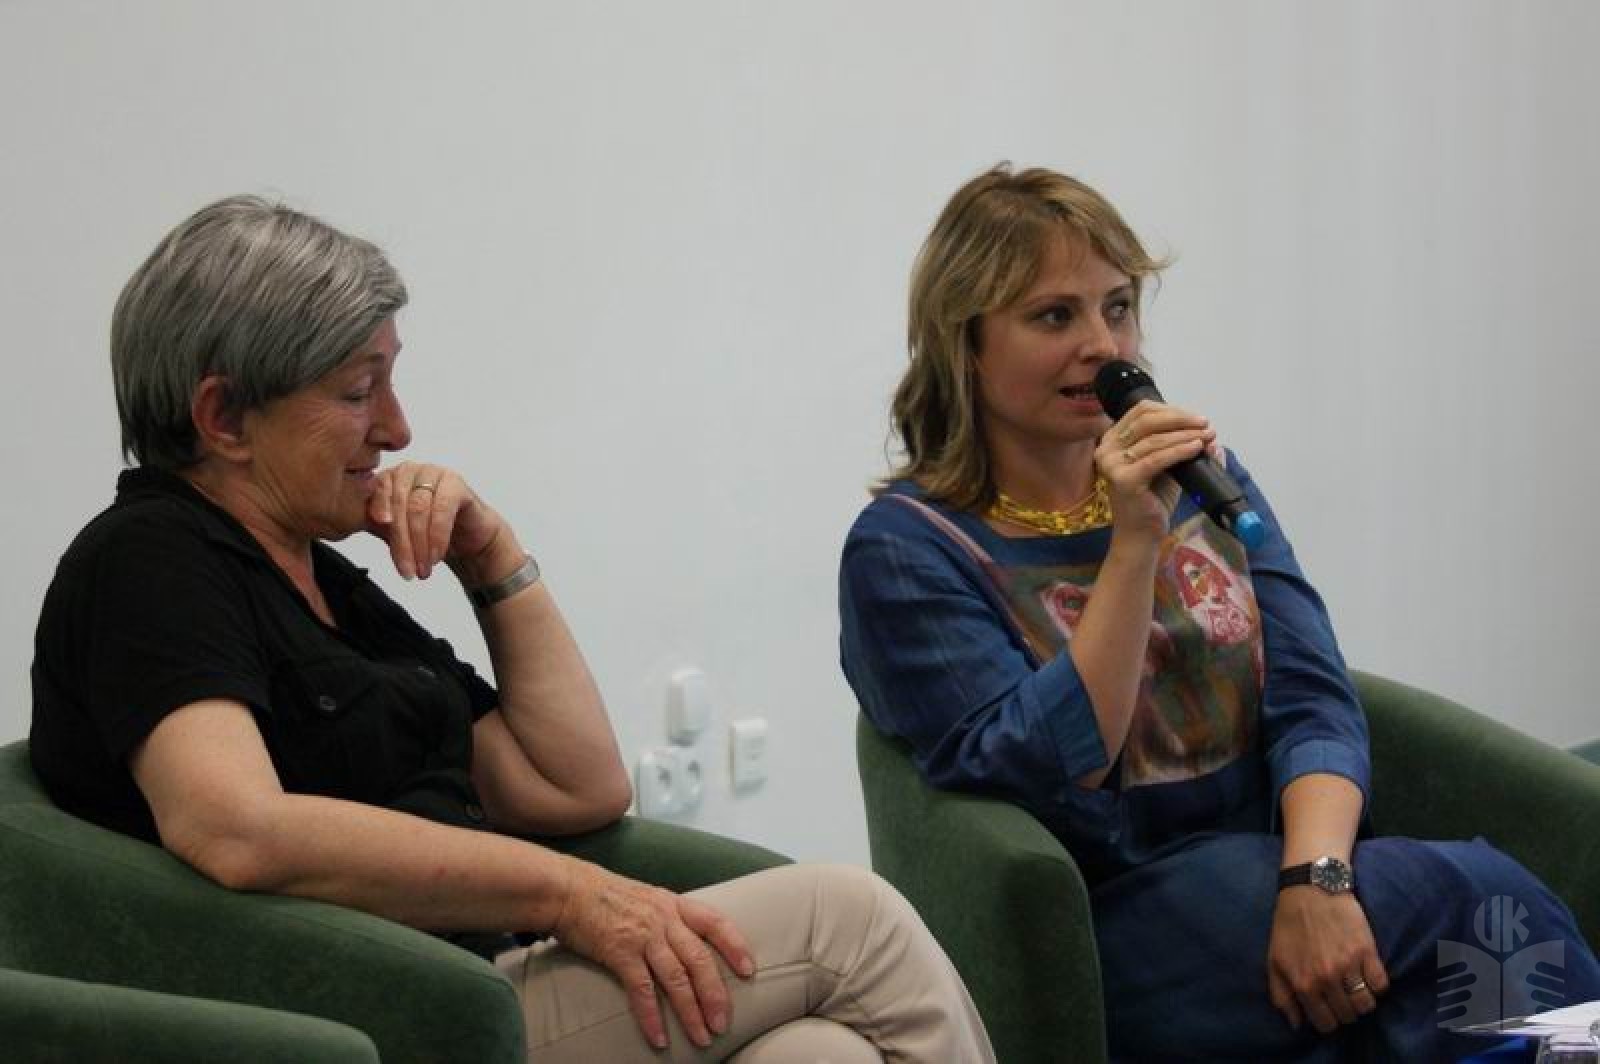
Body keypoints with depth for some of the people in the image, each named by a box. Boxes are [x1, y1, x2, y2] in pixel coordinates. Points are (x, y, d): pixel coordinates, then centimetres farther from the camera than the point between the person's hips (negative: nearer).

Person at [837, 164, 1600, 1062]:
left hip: (1282, 888, 5)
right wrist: (1133, 545, -19)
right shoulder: (905, 549, -2)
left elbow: (1315, 701, 1)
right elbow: (1038, 779, -13)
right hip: (1119, 933, -5)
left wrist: (1317, 874, -19)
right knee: (1478, 896, -25)